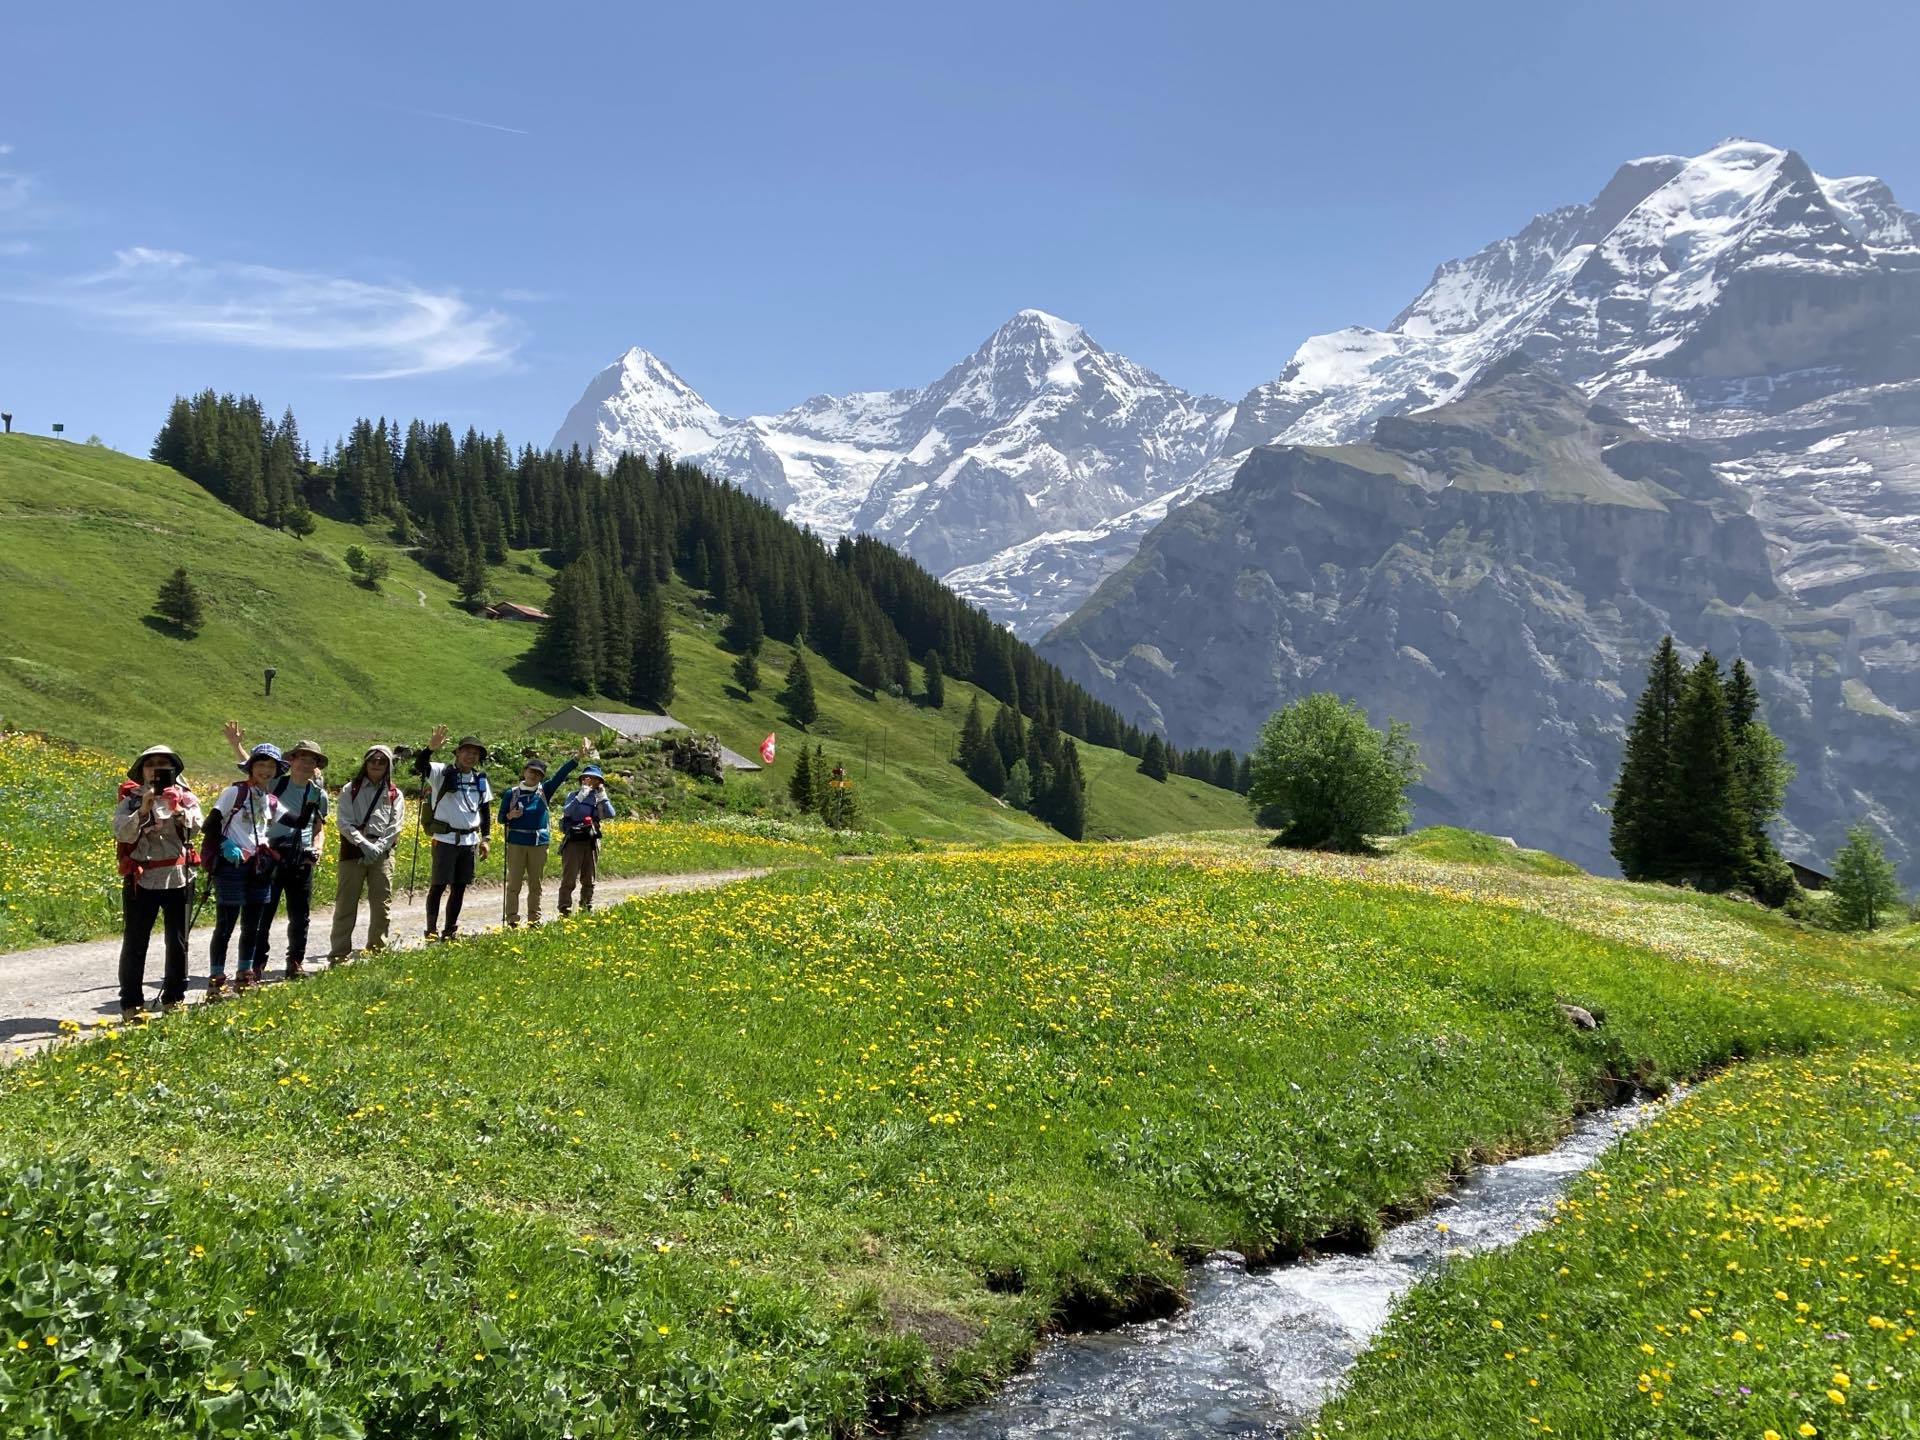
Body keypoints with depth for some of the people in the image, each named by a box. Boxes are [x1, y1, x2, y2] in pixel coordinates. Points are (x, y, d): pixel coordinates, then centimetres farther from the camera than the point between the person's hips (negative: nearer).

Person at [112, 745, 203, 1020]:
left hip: (179, 878, 2)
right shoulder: (130, 799, 1)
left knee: (177, 941, 9)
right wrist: (143, 810, -24)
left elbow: (195, 828, -10)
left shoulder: (185, 798, 5)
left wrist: (179, 811, -27)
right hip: (141, 880, -2)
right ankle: (131, 1004, 7)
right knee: (135, 943, 1)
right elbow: (122, 833, -13)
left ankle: (174, 998, 20)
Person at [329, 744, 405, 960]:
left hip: (382, 852, 2)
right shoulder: (350, 790, 5)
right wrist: (365, 845, -16)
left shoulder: (394, 794, 9)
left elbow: (395, 827, 2)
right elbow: (345, 823, -3)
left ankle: (377, 950, 14)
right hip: (354, 850, -2)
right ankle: (339, 954, 0)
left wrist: (377, 848, -12)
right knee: (346, 903, -2)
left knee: (382, 904, 3)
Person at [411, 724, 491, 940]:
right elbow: (420, 766, -23)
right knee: (438, 885, -4)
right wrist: (431, 748, -41)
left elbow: (485, 809, 18)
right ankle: (432, 929, 3)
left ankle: (450, 930, 18)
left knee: (460, 887, 9)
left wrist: (485, 838, 13)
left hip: (469, 841, 5)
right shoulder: (442, 772, -5)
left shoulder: (480, 779, 11)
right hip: (445, 839, -5)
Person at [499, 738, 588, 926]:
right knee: (514, 884, 1)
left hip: (539, 842, 2)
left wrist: (578, 758, -17)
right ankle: (512, 920, 5)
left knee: (535, 884, 8)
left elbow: (561, 774, -6)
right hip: (517, 842, -2)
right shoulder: (511, 793, 2)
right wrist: (510, 816, -16)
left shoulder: (544, 791, 4)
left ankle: (534, 920, 14)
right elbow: (501, 818, 8)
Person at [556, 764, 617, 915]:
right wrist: (580, 796, -23)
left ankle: (587, 909, 19)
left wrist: (603, 797, -10)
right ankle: (565, 911, -7)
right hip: (573, 841, -4)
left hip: (592, 842, 4)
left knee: (589, 880, 11)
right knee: (569, 879, -8)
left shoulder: (599, 798, 10)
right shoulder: (574, 796, 2)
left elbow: (610, 815, -5)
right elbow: (566, 811, -16)